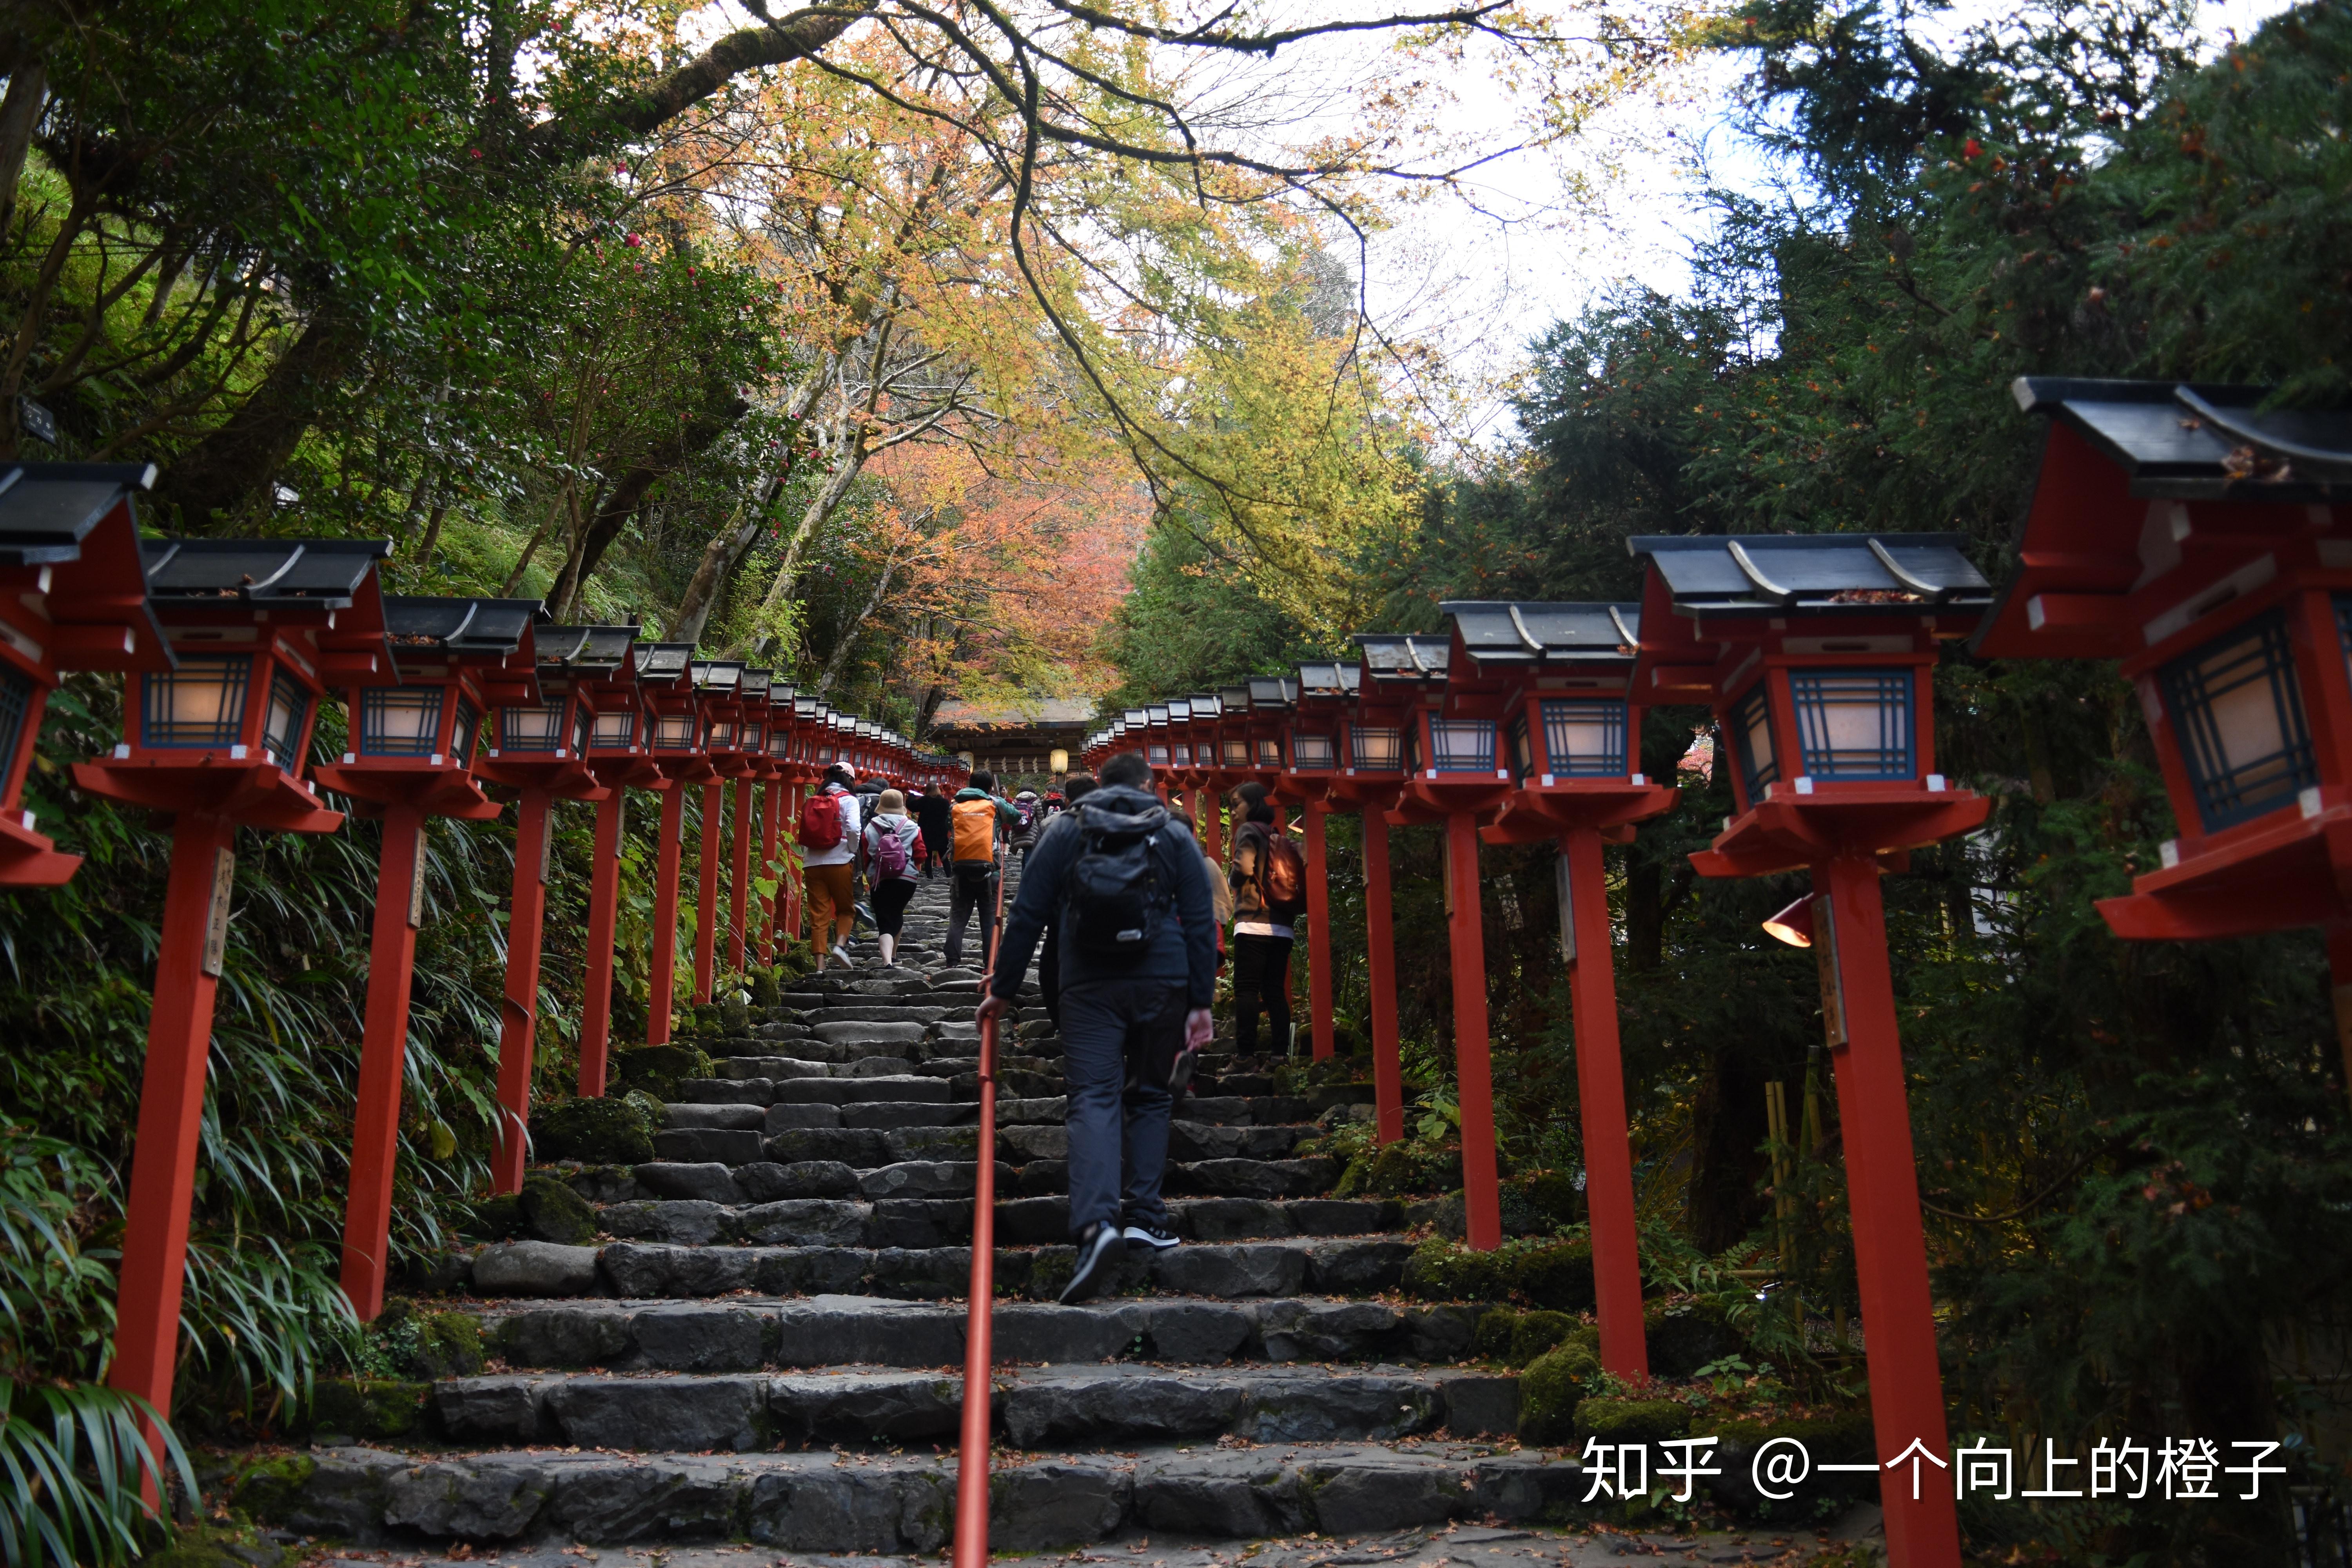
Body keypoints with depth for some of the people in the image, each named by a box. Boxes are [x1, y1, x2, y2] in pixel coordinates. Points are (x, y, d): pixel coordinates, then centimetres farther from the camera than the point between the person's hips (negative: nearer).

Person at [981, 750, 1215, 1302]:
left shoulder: (1064, 836, 11)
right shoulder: (1176, 838, 11)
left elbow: (1026, 917, 8)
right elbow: (1199, 924, 6)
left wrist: (1003, 990, 15)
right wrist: (1201, 1001, 7)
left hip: (1089, 987, -1)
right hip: (1162, 984, 1)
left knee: (1093, 1098, -7)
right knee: (1150, 1097, 15)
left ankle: (1096, 1222, -26)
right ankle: (1143, 1215, 10)